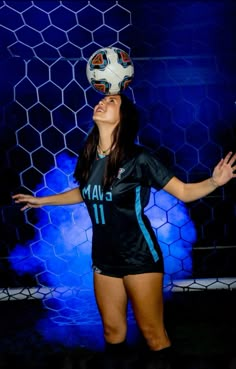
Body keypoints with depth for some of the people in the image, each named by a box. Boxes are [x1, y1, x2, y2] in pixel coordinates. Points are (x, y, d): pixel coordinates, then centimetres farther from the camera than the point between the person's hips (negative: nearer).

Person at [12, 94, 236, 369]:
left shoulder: (138, 158, -17)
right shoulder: (88, 157, -1)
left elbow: (184, 191, -12)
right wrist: (42, 200, 27)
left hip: (140, 256, -5)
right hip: (104, 257, 5)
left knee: (152, 332, 5)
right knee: (112, 329, 19)